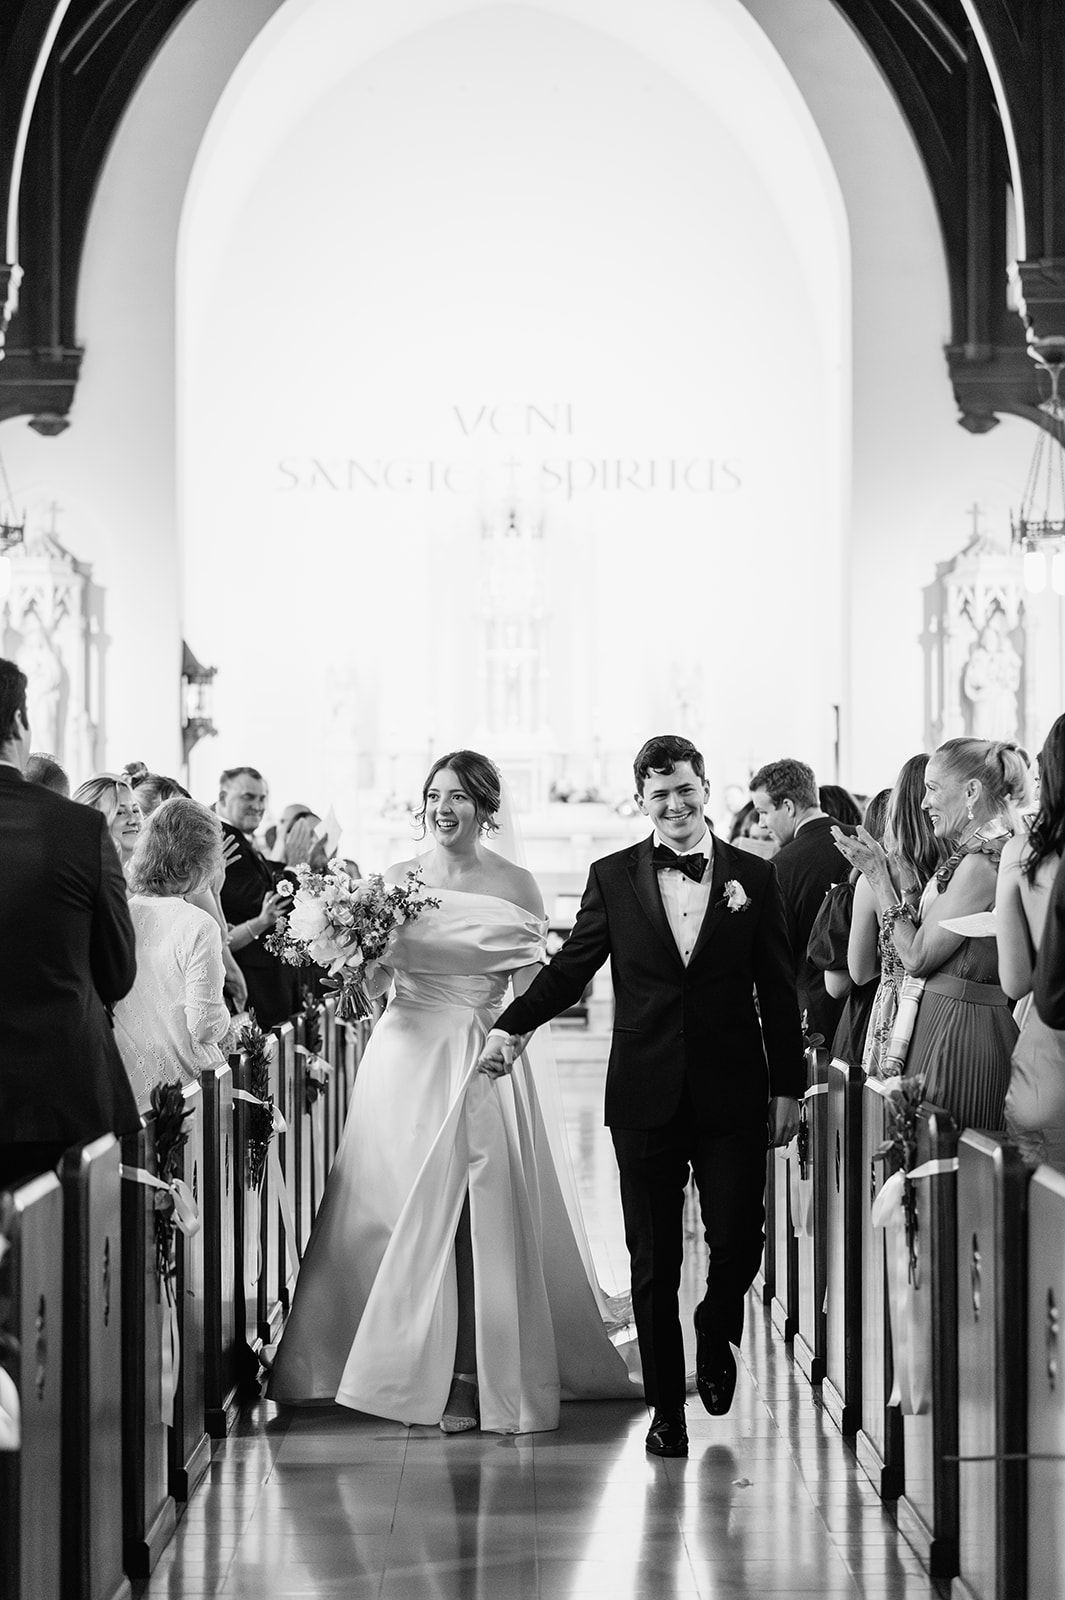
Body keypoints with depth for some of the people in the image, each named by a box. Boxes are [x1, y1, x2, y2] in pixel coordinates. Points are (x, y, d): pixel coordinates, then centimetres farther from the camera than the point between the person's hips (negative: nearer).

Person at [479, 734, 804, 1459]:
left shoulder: (754, 877, 3)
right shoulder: (613, 878, 4)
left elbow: (778, 989, 5)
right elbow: (571, 966, 7)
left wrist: (789, 1085, 4)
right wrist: (511, 1026, -6)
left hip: (732, 1094, 0)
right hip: (646, 1095, 0)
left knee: (738, 1242, -1)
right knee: (653, 1263, 4)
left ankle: (717, 1337, 32)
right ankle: (666, 1407, 15)